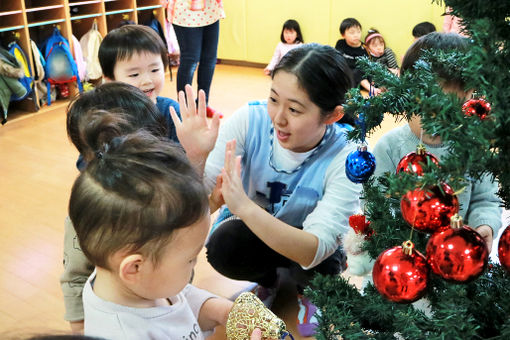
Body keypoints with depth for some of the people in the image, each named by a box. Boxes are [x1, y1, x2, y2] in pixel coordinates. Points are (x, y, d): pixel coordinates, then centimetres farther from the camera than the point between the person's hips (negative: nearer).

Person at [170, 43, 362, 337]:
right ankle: (267, 281, 8)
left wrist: (244, 205, -51)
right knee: (223, 246, -29)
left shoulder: (347, 157, -28)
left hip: (302, 242, -1)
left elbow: (314, 249, -37)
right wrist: (195, 157, -43)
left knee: (322, 262, -33)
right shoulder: (250, 120, -22)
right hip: (250, 234, 2)